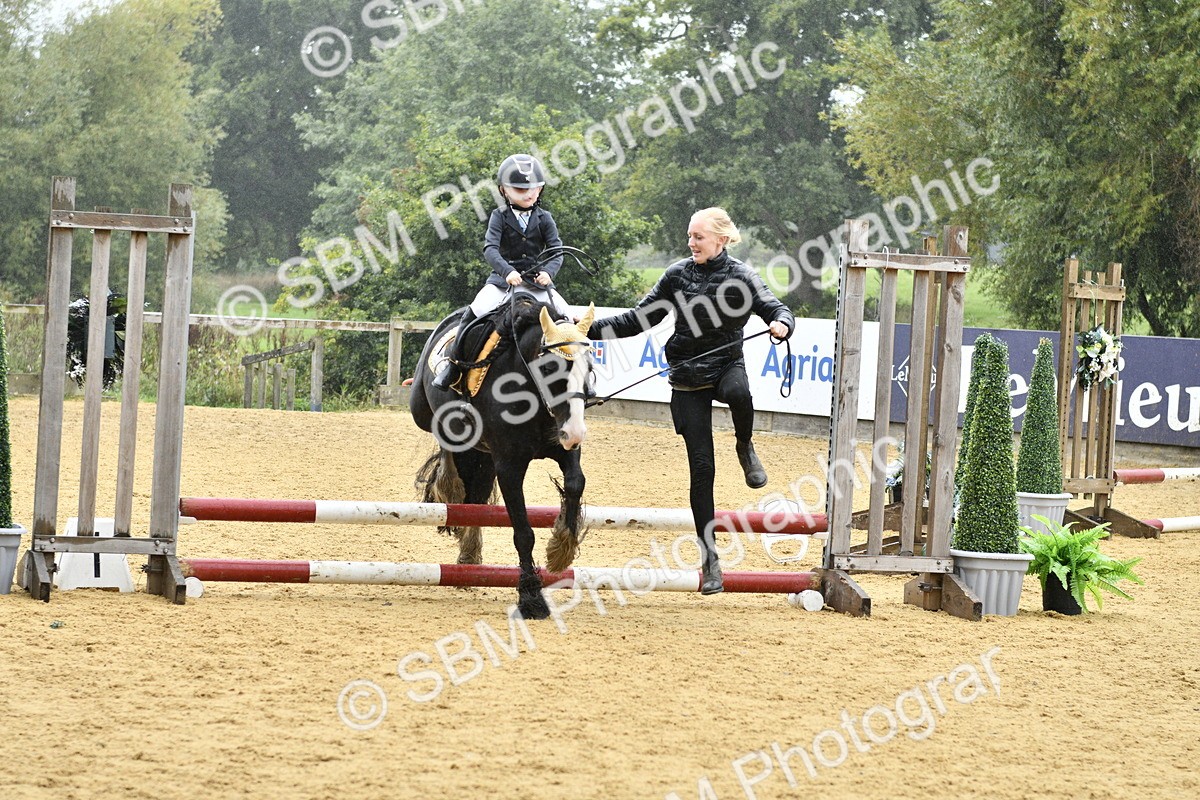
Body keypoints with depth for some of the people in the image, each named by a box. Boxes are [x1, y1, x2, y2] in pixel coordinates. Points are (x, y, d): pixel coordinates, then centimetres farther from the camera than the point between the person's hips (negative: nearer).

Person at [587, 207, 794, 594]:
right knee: (701, 467, -2)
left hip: (727, 364, -2)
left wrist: (781, 325, -36)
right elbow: (639, 319, 6)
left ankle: (745, 447, -6)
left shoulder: (740, 276, -5)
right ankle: (709, 556, 5)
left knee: (738, 393, -40)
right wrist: (594, 328, -3)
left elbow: (777, 309, -13)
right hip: (688, 378, 2)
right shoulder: (678, 275, 1)